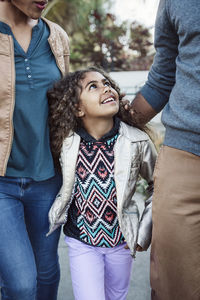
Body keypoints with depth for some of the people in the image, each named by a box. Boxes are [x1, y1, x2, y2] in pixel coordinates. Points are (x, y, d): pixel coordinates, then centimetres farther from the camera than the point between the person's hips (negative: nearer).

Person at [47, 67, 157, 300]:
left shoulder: (137, 142, -15)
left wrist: (144, 233, -2)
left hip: (121, 241, 1)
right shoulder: (66, 143, -13)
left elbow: (158, 186, -1)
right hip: (81, 242, -1)